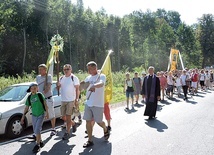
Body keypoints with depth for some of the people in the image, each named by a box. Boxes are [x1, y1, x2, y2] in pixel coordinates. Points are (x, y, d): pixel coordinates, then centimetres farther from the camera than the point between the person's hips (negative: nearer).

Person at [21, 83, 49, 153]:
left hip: (41, 115, -4)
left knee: (37, 130, -10)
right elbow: (26, 108, 6)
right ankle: (40, 142, 31)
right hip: (34, 115, 4)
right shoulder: (29, 97, 0)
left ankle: (37, 145, 3)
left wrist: (47, 113, -9)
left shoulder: (40, 95, -9)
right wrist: (23, 117, 6)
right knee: (35, 131, 11)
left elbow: (45, 104, -5)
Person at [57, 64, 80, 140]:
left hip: (71, 100, -6)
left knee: (68, 117, -5)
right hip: (63, 100, 6)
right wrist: (58, 85, -6)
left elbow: (77, 89, -7)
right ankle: (73, 123, 36)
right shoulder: (61, 78, 12)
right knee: (63, 117, 10)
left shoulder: (74, 78, -5)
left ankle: (67, 133, 6)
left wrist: (77, 99, -13)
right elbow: (58, 87, 17)